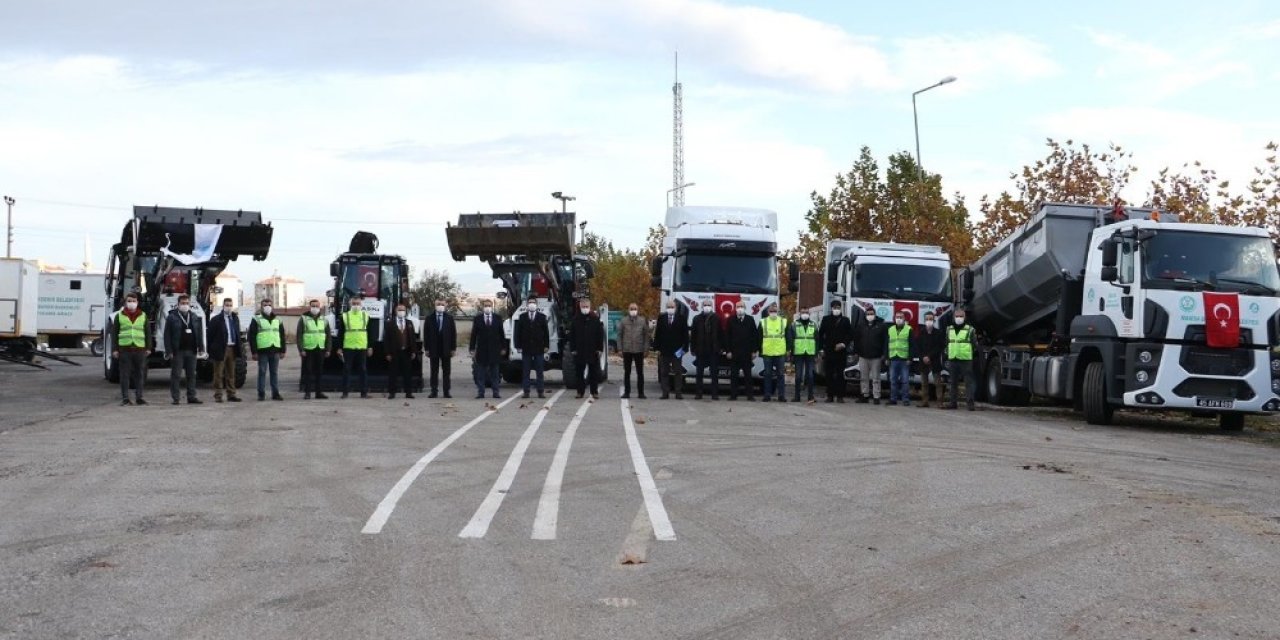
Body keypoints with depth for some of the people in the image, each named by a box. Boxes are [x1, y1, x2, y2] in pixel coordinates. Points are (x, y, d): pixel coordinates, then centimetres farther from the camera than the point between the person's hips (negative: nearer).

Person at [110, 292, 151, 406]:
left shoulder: (143, 315, 12)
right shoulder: (119, 316, 8)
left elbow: (148, 333, 13)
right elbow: (114, 333, 8)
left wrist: (148, 348, 7)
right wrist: (115, 349, 1)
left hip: (140, 349, 1)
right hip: (124, 349, -1)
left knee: (140, 374, 3)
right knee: (124, 374, 0)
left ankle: (139, 397, 10)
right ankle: (125, 398, 4)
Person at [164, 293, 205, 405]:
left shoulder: (195, 317, 13)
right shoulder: (172, 317, -1)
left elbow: (199, 334, 14)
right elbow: (167, 336, -5)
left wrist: (201, 349, 6)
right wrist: (169, 351, -12)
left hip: (191, 351, 4)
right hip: (177, 351, -4)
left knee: (191, 375, 7)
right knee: (176, 375, -2)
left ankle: (191, 397, 12)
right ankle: (175, 398, 2)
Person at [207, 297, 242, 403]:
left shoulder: (235, 318, 12)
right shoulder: (216, 319, -5)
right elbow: (210, 335, -5)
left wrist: (238, 348, 9)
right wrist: (210, 351, -9)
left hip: (232, 348, 5)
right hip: (220, 349, -5)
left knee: (231, 374, 10)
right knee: (218, 374, 0)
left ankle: (231, 395, 15)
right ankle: (218, 395, 4)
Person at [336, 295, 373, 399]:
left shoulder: (366, 316, 9)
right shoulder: (344, 316, 4)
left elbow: (369, 332, 11)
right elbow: (340, 333, 5)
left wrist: (370, 347, 6)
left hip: (362, 347, 1)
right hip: (348, 347, -1)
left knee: (363, 370, 3)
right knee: (346, 370, 1)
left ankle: (364, 392, 8)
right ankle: (345, 392, 7)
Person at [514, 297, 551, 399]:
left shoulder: (542, 316, 6)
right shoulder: (522, 317, 7)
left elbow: (546, 332, 5)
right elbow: (518, 332, 6)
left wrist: (546, 346, -2)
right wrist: (518, 345, -2)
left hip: (539, 348, 0)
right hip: (526, 348, 0)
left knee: (540, 371, 1)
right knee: (526, 371, 2)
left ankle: (541, 391, 4)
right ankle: (526, 391, 4)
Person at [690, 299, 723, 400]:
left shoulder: (716, 318, 1)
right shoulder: (697, 319, 4)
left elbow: (721, 334, 1)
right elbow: (693, 334, 4)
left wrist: (721, 347, -5)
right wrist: (693, 348, -1)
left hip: (714, 350, -1)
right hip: (700, 350, 1)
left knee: (714, 373, 3)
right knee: (699, 373, 6)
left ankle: (715, 394, 7)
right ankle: (699, 393, 11)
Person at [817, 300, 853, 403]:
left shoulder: (845, 320, 6)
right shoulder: (826, 319, 7)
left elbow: (850, 335, 7)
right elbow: (820, 334, 7)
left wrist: (844, 344, -8)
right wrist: (821, 348, 1)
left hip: (841, 351, -1)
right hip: (828, 351, 1)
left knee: (840, 374, -2)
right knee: (829, 375, 2)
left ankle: (840, 396, 1)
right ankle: (830, 395, 7)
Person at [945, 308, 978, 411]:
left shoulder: (970, 330, 1)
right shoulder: (949, 329, 14)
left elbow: (974, 345, 4)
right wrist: (947, 358, 14)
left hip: (966, 360, -4)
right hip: (952, 360, 4)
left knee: (969, 382, -7)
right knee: (954, 382, 10)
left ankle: (970, 403, -9)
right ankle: (953, 402, 16)